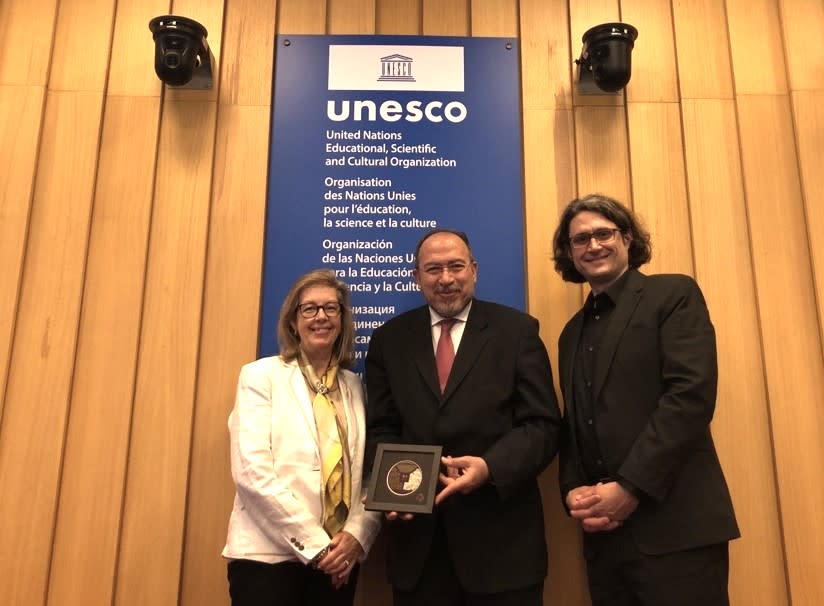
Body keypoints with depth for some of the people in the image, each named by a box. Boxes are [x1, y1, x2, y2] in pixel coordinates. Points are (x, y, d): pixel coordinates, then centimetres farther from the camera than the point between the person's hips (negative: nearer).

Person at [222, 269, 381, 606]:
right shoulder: (261, 375, -2)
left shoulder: (355, 386, 9)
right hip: (269, 554, -3)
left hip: (338, 559, 4)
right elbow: (251, 472, -11)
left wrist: (356, 535, -10)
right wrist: (315, 544, -13)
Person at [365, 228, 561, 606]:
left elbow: (543, 425, -4)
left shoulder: (517, 331, 1)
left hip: (499, 533, -1)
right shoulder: (389, 339, 8)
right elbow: (380, 429, 8)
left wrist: (490, 467, -20)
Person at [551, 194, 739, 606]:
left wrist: (629, 487, -17)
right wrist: (573, 491, -2)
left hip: (674, 525, -5)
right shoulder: (573, 332, 17)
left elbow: (692, 394, -13)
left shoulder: (674, 294, -1)